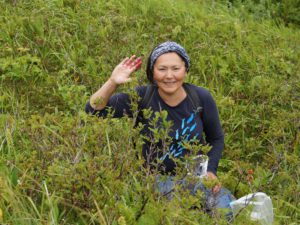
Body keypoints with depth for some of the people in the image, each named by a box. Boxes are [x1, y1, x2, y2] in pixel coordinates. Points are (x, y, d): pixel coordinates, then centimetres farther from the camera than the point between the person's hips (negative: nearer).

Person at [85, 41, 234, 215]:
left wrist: (211, 170, -6)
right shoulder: (141, 98, -13)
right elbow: (94, 110, -16)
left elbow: (217, 138, 8)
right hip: (156, 179, -2)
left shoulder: (201, 98, -8)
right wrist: (112, 82, -30)